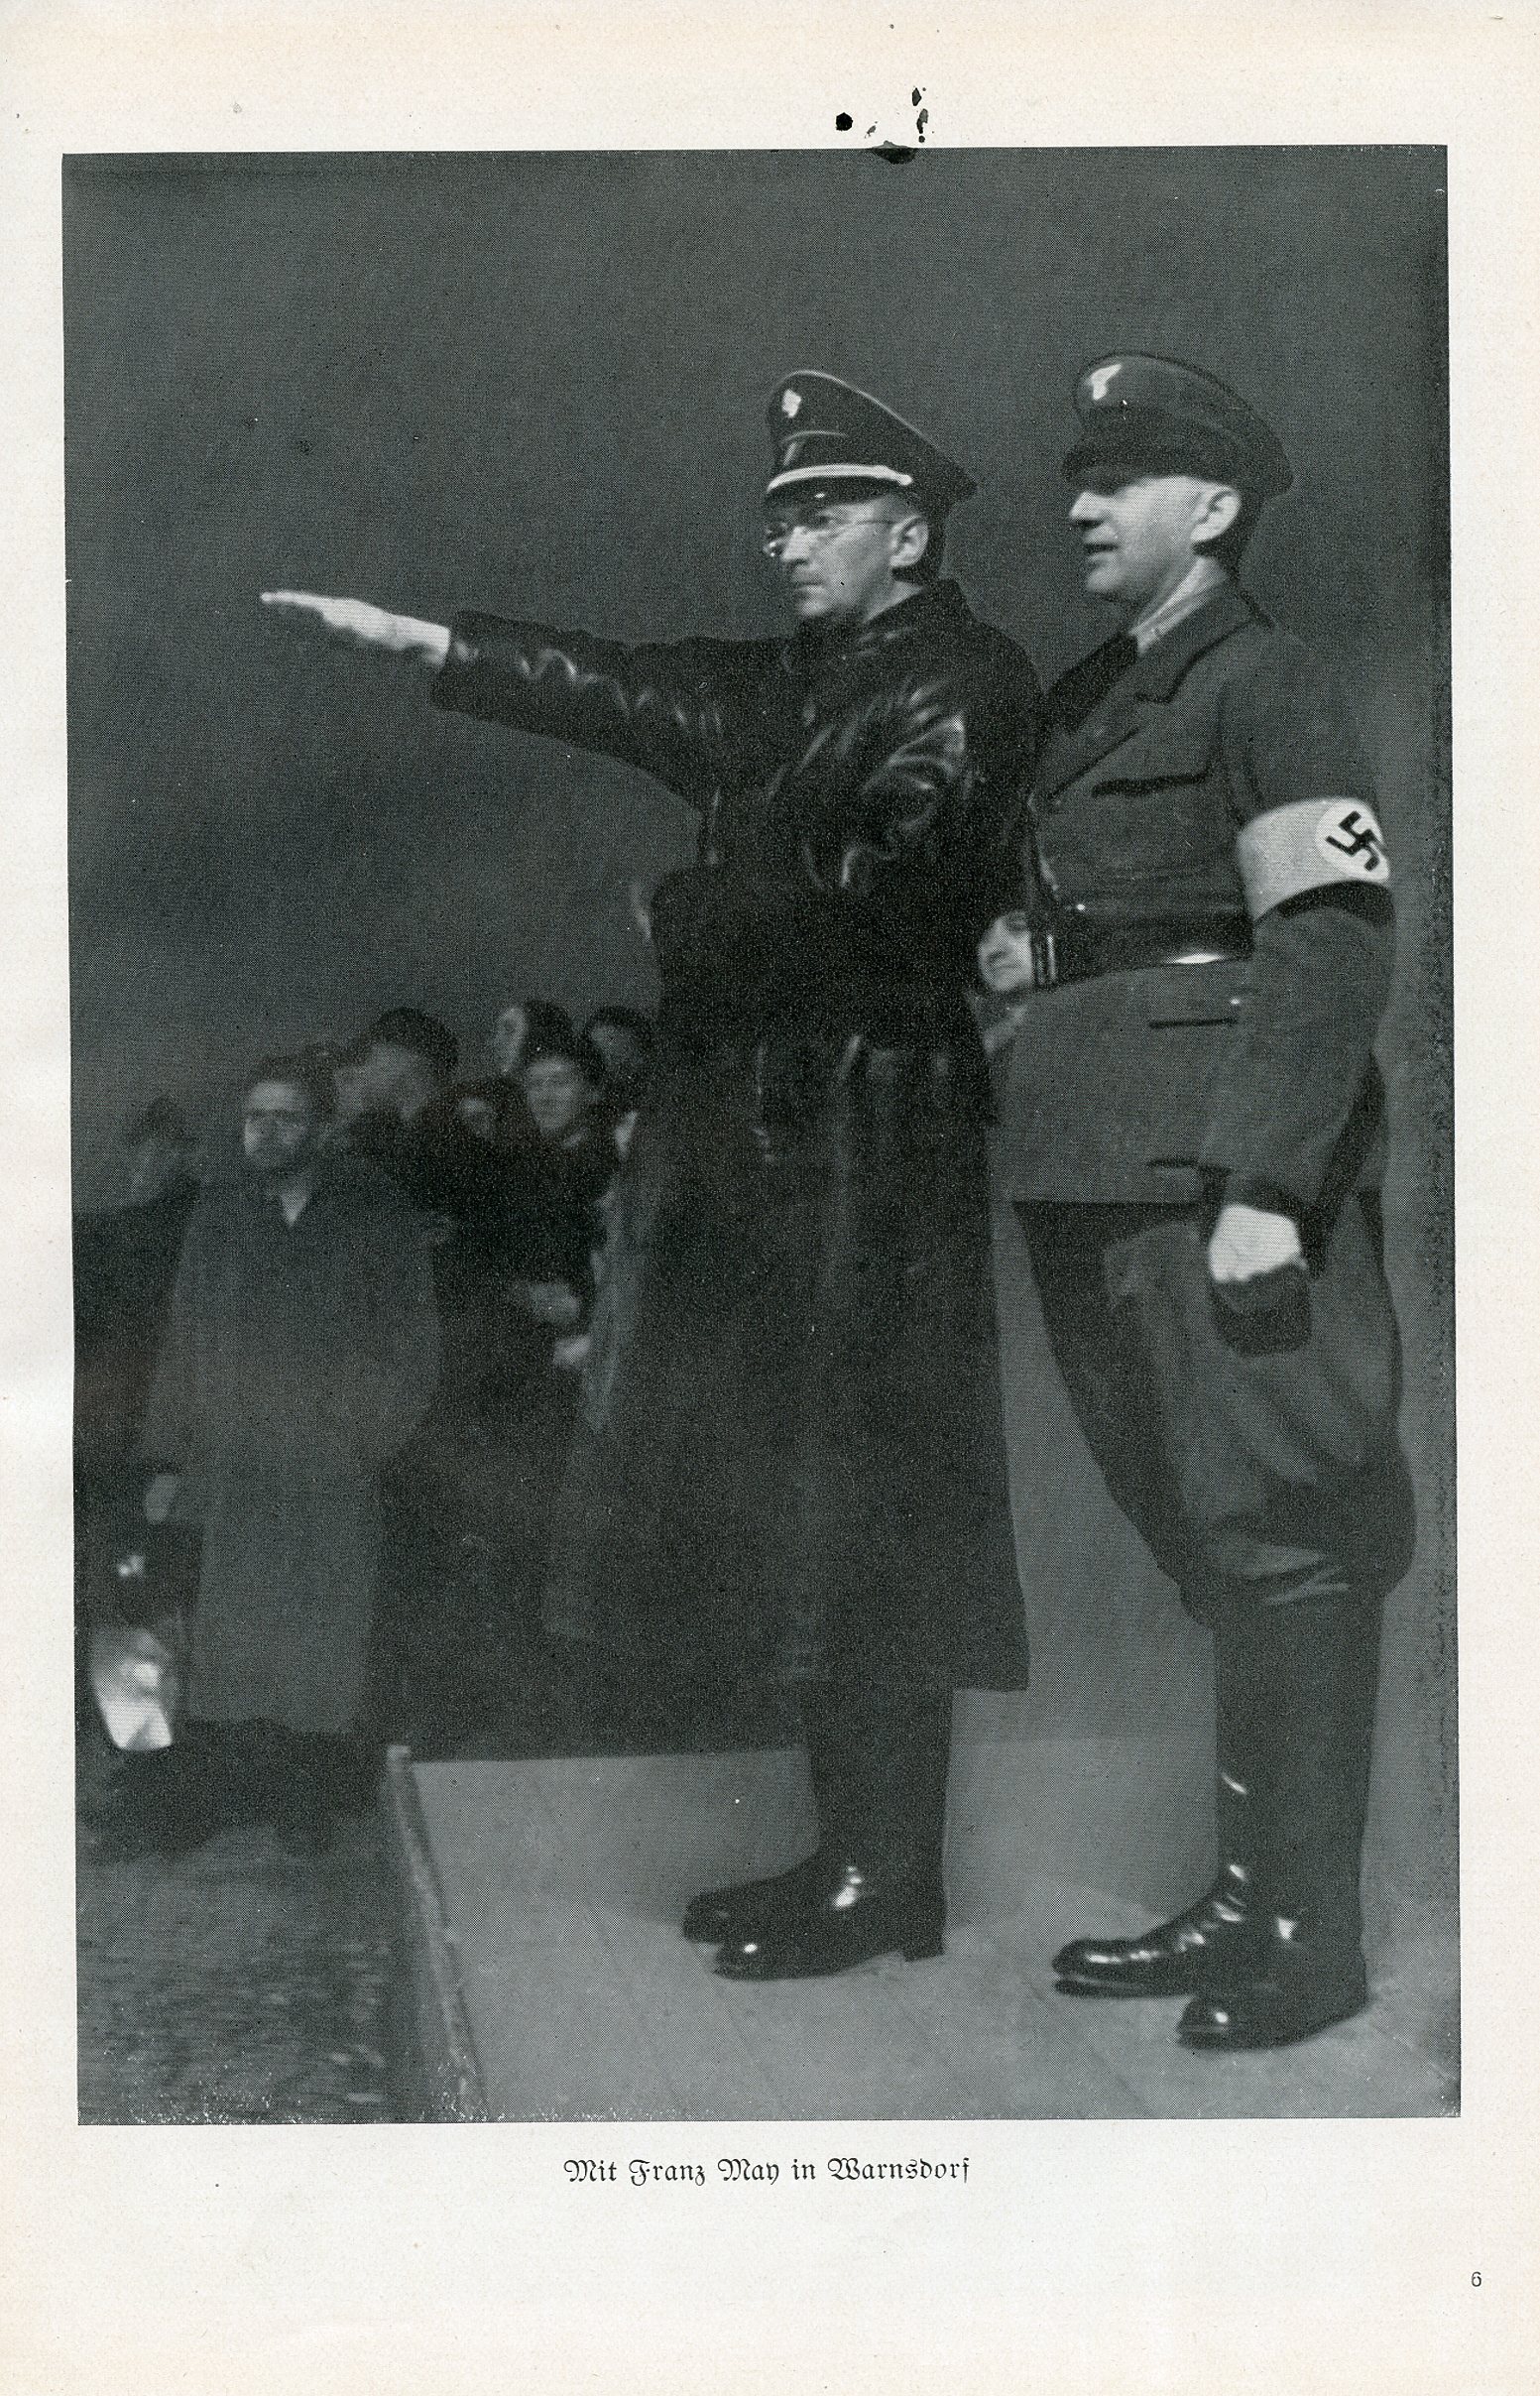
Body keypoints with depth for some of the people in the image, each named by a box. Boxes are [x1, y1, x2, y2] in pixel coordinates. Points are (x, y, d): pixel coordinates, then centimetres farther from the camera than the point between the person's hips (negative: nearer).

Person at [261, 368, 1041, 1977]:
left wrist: (693, 926, -5)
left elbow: (878, 890, -17)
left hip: (869, 1143, -9)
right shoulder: (797, 683, 18)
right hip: (757, 1140, 9)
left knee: (856, 1508, -5)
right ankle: (853, 1846, 20)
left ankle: (885, 1879, 5)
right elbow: (633, 694, 11)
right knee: (785, 1498, 10)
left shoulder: (961, 685, -7)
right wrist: (418, 641, 5)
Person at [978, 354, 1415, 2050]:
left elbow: (1332, 944, -15)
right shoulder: (1086, 700, 19)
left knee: (1275, 1529, -4)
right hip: (1092, 1167, 9)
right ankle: (1244, 1899, 22)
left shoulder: (1266, 687, -6)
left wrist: (1266, 1188, -22)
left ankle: (1307, 1936, 4)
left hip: (1221, 1161, -9)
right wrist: (1026, 953, 8)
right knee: (1192, 1536, 12)